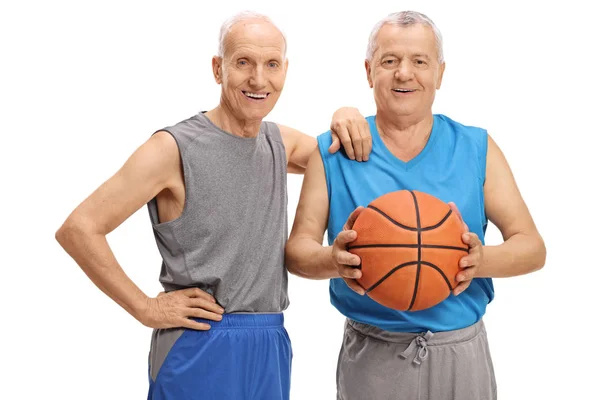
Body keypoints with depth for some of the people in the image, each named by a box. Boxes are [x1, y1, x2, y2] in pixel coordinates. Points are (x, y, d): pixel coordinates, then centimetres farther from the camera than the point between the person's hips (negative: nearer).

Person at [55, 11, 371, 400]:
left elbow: (336, 154, 27)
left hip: (272, 346, 6)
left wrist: (347, 119, 4)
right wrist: (146, 308, -13)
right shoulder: (175, 148, -12)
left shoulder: (280, 142, 8)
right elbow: (78, 228, -14)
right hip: (201, 350, -6)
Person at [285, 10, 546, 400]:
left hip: (461, 354, 1)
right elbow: (297, 249, -2)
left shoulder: (476, 148, 1)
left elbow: (532, 247, 0)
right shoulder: (333, 151, -1)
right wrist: (334, 260, -24)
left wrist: (482, 261, -22)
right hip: (370, 357, -1)